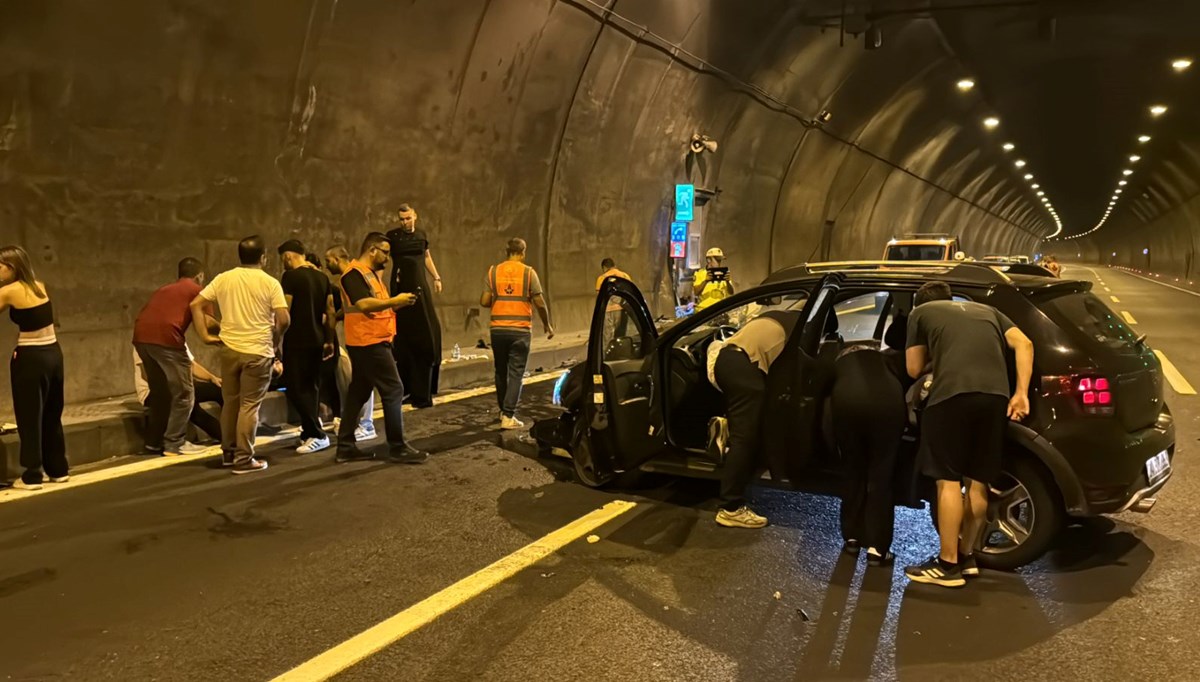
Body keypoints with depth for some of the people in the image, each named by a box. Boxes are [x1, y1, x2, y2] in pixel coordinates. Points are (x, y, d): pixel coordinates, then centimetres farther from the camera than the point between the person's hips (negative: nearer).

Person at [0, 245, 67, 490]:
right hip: (53, 353, 7)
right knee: (52, 415, 16)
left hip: (30, 358, -7)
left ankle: (32, 476, 8)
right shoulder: (39, 286, 7)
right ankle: (58, 470, 24)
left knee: (29, 417, 3)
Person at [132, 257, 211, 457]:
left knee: (159, 391, 19)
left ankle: (154, 443, 23)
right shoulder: (197, 291, 15)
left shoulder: (163, 289, 31)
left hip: (141, 336, 7)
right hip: (166, 337, -7)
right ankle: (174, 443, 4)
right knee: (183, 393, 5)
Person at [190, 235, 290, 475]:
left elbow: (195, 305, 3)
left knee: (231, 402, 17)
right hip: (258, 352, -4)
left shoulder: (223, 279, 5)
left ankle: (228, 452, 27)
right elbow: (284, 319, -13)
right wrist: (276, 343, 3)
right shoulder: (270, 283, -7)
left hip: (229, 348, 4)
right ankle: (243, 459, 2)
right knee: (249, 406, 0)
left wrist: (206, 335, 5)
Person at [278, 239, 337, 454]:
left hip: (298, 340, -8)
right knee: (312, 386, 16)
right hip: (317, 340, 8)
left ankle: (317, 435, -6)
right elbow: (330, 312, 12)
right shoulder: (322, 277, 10)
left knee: (296, 389, -3)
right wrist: (329, 340, 18)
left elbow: (284, 312, -16)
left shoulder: (291, 276, -12)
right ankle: (310, 432, 22)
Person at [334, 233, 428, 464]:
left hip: (371, 342, 10)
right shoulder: (354, 273, -13)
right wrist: (395, 301, -21)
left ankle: (346, 446, 16)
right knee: (393, 390, -9)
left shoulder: (371, 274, 19)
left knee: (358, 392, 11)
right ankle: (397, 448, -4)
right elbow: (363, 304, -26)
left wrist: (399, 302, 7)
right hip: (369, 342, -10)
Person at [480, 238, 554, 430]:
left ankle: (503, 410, 29)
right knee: (516, 373, 1)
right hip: (521, 330, -3)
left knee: (501, 371, 16)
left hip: (498, 329, 3)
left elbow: (484, 301, -1)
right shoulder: (528, 272, -3)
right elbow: (540, 303, -5)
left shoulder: (493, 271, 3)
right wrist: (547, 325, 8)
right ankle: (508, 416, -4)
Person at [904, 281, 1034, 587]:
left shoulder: (921, 312, 21)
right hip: (996, 395, 5)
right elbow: (1024, 344, 17)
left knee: (948, 480, 2)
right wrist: (1021, 393, 11)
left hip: (952, 393, -5)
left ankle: (948, 564, 6)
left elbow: (914, 369, 18)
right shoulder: (986, 310, 32)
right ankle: (967, 556, 25)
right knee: (977, 481, 14)